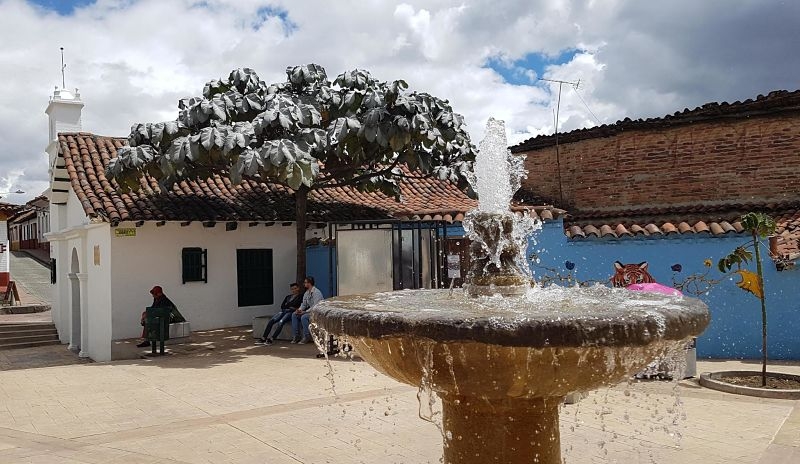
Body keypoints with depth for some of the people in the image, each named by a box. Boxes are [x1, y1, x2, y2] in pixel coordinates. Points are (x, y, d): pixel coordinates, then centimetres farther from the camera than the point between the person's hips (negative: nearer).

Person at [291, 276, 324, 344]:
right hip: (309, 311, 9)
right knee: (294, 315, -5)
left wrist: (305, 312, -25)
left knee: (304, 317, -32)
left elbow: (315, 306, -24)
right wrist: (300, 309, -7)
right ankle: (296, 336, -4)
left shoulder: (316, 292, -17)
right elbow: (304, 304, 15)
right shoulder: (307, 293, 12)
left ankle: (306, 337, -19)